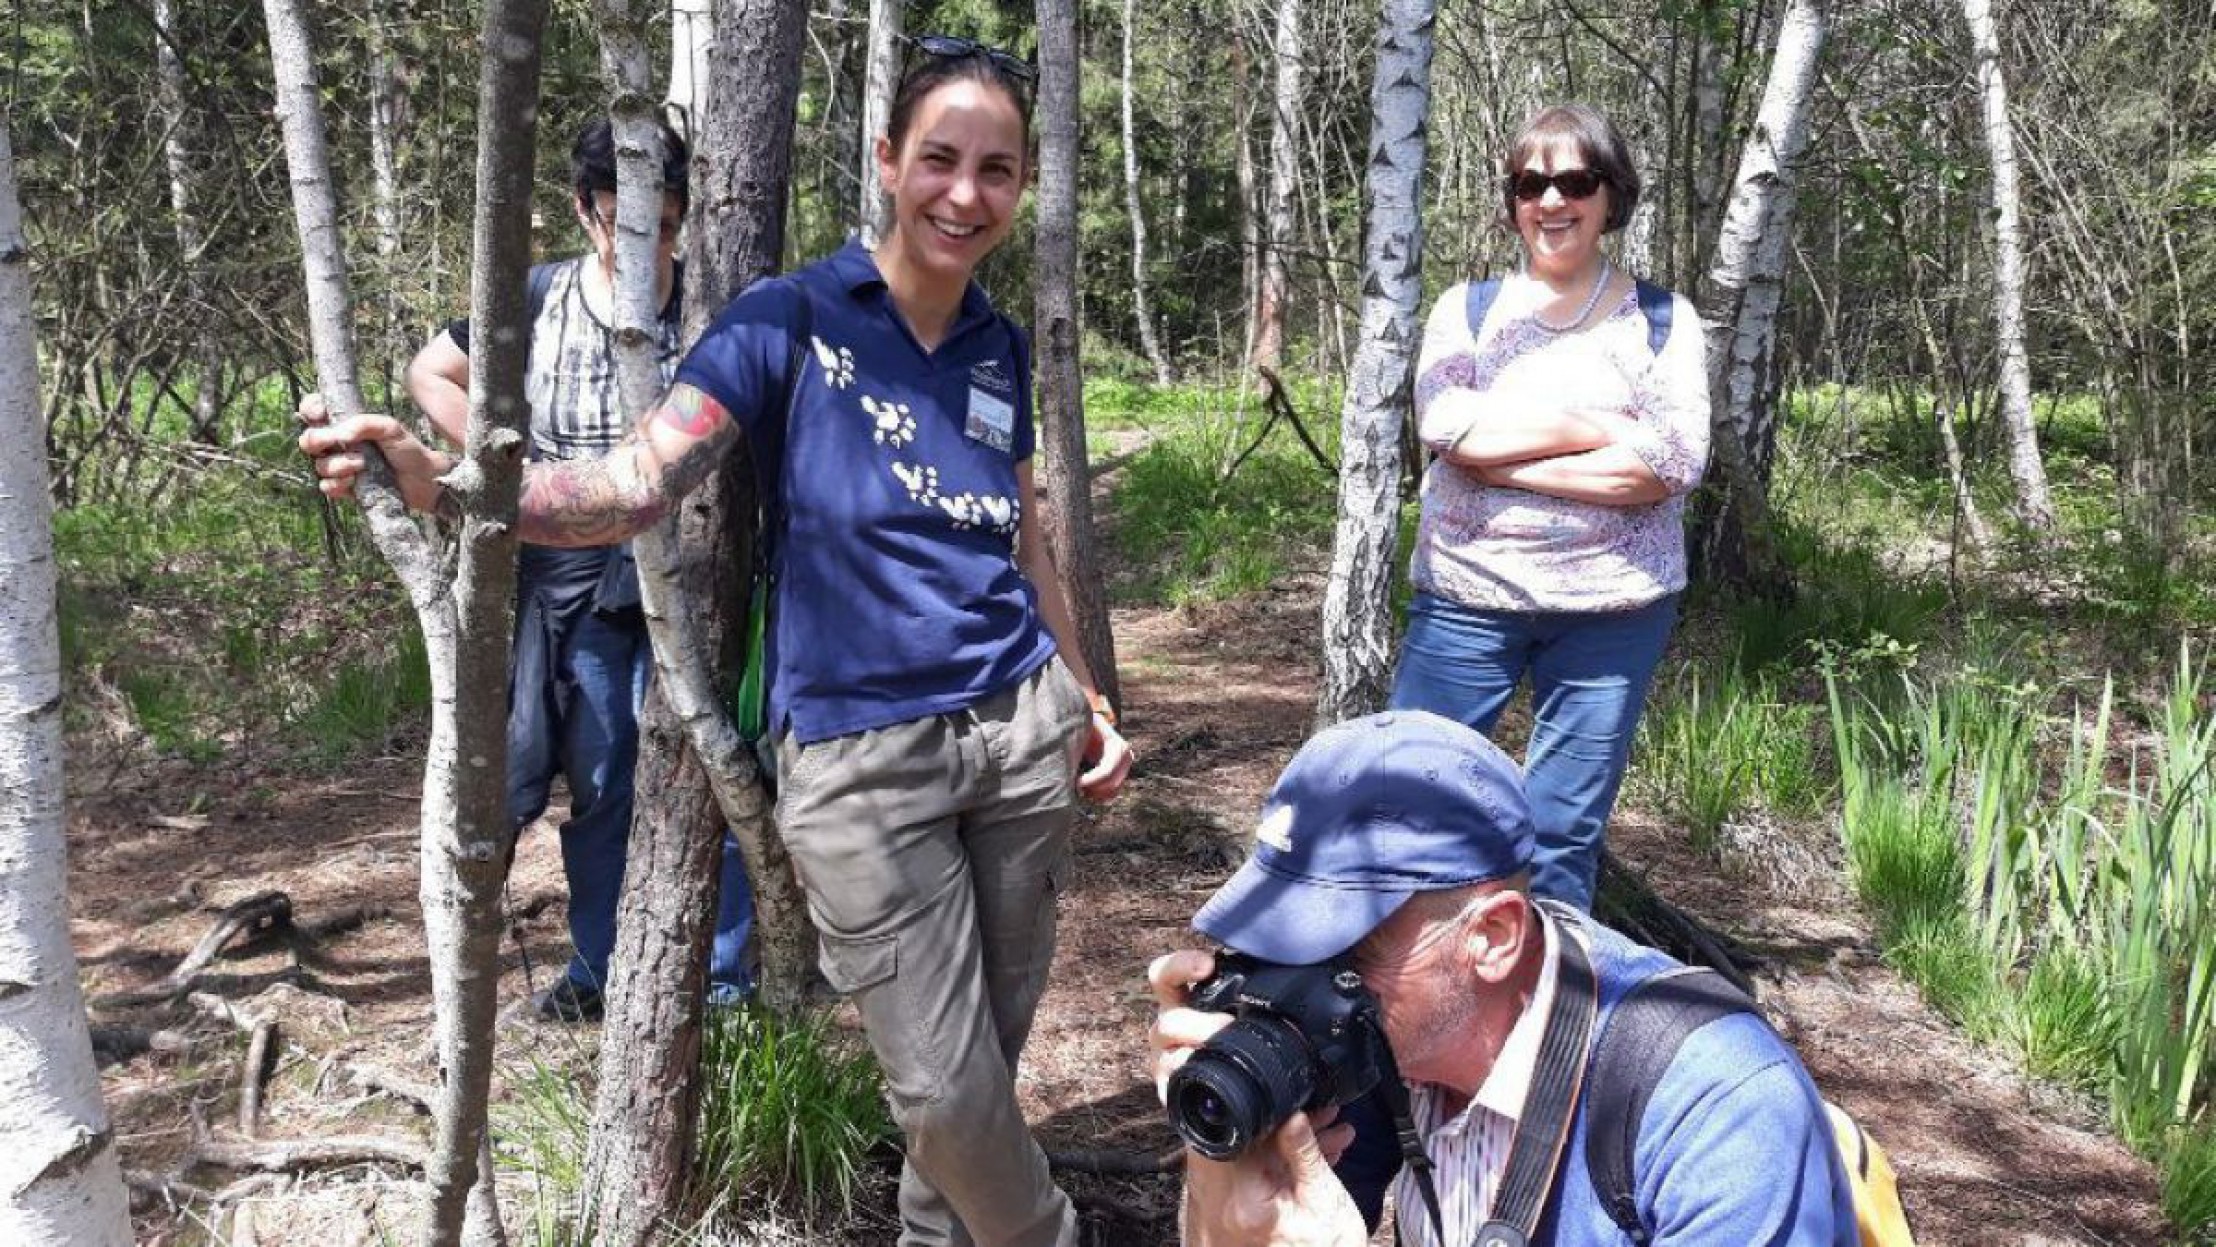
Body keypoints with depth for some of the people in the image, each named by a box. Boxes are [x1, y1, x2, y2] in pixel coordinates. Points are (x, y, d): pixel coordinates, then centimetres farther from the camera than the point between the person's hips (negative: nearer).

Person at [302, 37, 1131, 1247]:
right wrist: (440, 481, -34)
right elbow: (635, 482, -18)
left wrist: (1087, 697, 21)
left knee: (995, 1046, 13)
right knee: (942, 1085, -1)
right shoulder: (789, 319, -7)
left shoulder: (1001, 351, 7)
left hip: (1018, 733, 5)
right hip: (858, 753, -4)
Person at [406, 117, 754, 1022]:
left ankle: (721, 974, 16)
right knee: (596, 783, 13)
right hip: (574, 577, 2)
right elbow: (430, 373, 11)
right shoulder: (539, 299, 0)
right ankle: (599, 966, 29)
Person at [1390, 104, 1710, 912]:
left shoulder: (1661, 321, 4)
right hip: (1468, 594, 1)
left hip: (1613, 607, 0)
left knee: (1566, 833, 5)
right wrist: (1601, 427, -13)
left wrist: (1503, 457, -13)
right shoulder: (1467, 310, 7)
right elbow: (1445, 425, -12)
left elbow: (1671, 466, -11)